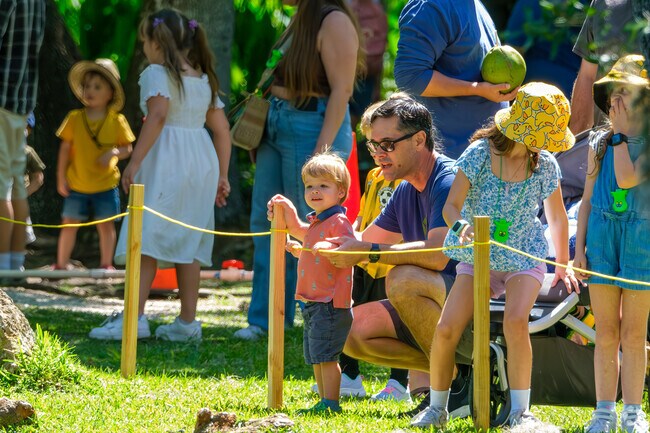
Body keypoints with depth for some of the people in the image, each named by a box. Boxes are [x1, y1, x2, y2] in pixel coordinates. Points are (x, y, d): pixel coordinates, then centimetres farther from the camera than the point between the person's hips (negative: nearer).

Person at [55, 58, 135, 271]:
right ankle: (61, 263, 12)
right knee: (69, 224, 3)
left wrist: (114, 153, -20)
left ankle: (106, 263, 17)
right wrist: (61, 177, -1)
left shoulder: (117, 121, -3)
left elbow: (127, 148, 2)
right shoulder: (74, 118, -1)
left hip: (106, 184, -1)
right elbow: (65, 148, 3)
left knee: (106, 225, 6)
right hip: (76, 185, 1)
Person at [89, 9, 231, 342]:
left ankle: (135, 317, -18)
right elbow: (222, 130, 15)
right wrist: (222, 176, 18)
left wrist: (134, 162, -22)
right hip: (202, 161, 7)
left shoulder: (157, 73, -5)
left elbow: (158, 115, -21)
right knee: (187, 241, 10)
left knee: (146, 238, -9)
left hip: (167, 162, -7)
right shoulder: (205, 79, 17)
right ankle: (187, 322, 10)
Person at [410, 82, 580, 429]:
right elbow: (451, 206, -14)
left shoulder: (545, 165, -4)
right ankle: (437, 408, 7)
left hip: (524, 258, 0)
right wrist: (460, 226, -37)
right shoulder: (480, 154, -12)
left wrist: (563, 266, 19)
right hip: (478, 257, 0)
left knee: (515, 321, -29)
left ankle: (520, 412, -20)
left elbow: (557, 218, 11)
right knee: (446, 330, -16)